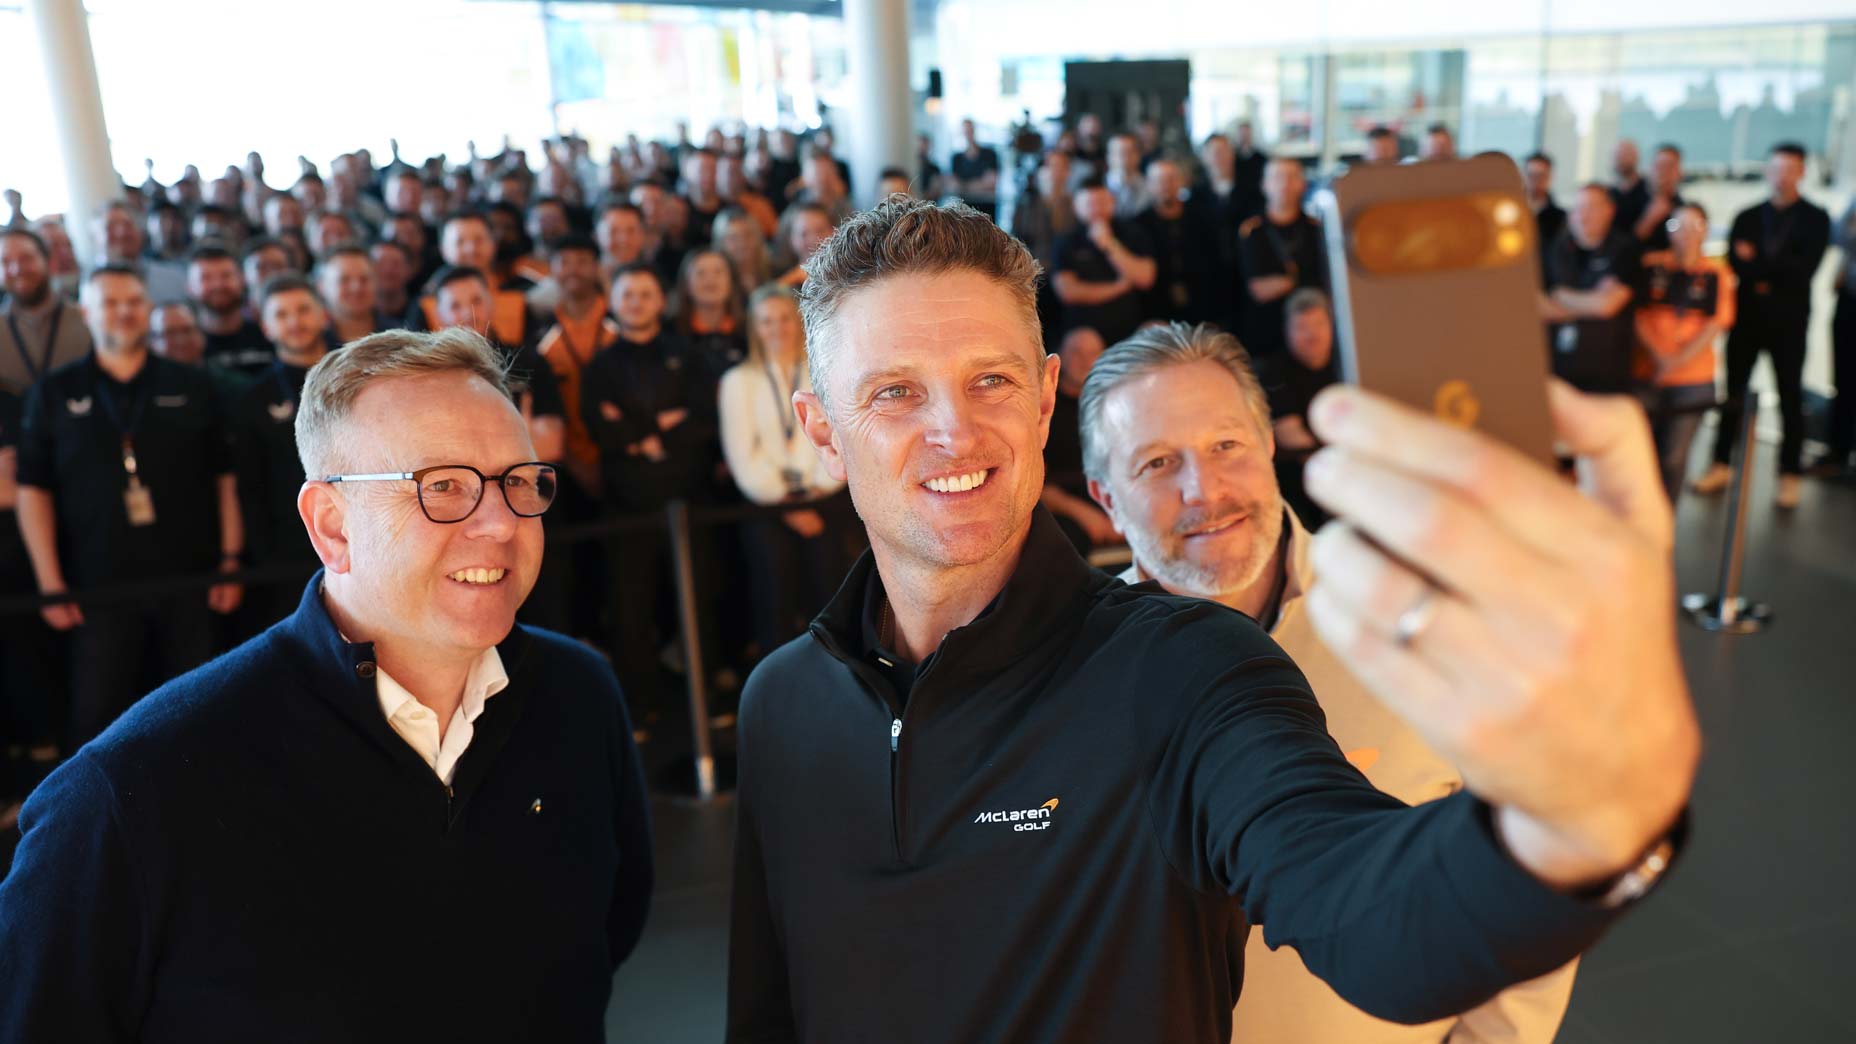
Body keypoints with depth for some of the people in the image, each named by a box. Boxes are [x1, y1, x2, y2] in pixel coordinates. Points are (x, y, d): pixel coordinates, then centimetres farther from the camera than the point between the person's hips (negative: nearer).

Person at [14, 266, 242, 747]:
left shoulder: (193, 388, 5)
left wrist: (231, 561, -1)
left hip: (190, 582, 1)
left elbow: (226, 478, 6)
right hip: (97, 587, 0)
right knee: (97, 720, 8)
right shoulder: (54, 394, 4)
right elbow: (33, 490, 2)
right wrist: (50, 585, -3)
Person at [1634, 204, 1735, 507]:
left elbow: (1717, 324, -3)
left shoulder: (1716, 273, 1)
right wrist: (1659, 356, -13)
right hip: (1648, 376, 0)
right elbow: (1638, 315, -2)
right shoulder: (1653, 266, 1)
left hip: (1692, 381, 0)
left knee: (1674, 457, 1)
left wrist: (1678, 361, -12)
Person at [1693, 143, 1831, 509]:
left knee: (1790, 397, 4)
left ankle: (1789, 476, 10)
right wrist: (1774, 275, -19)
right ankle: (1721, 466, 14)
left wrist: (1757, 262, -11)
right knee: (1733, 392, 5)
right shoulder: (1747, 217, 8)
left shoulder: (1815, 218, 0)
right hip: (1748, 315, 3)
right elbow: (1736, 262, -5)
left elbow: (1804, 269, -12)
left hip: (1788, 320, -2)